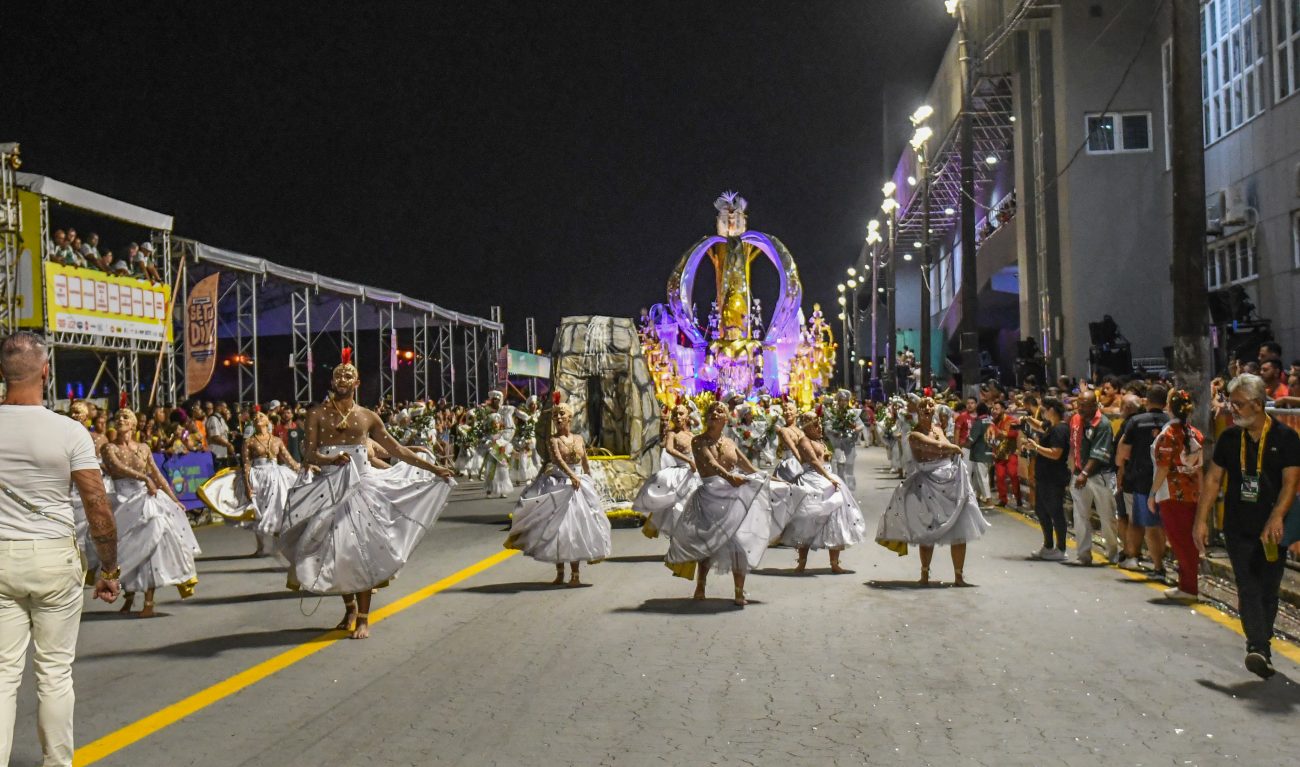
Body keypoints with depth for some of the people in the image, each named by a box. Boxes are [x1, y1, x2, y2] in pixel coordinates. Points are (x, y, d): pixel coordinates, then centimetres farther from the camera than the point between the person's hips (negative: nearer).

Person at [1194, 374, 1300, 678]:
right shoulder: (1229, 438, 5)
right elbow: (1213, 479, 8)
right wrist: (1201, 519, 2)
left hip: (1271, 531, -1)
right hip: (1238, 529, 2)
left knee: (1269, 591, 7)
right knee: (1249, 589, -9)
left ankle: (1260, 646, 19)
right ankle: (1259, 648, -16)